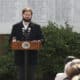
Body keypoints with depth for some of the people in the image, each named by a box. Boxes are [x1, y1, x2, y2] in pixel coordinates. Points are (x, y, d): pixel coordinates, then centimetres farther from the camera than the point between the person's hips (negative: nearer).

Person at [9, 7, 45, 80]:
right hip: (20, 56, 0)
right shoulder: (16, 26, 8)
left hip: (32, 56, 0)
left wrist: (39, 41, -18)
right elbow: (10, 40, 7)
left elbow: (42, 39, 4)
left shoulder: (37, 27, 7)